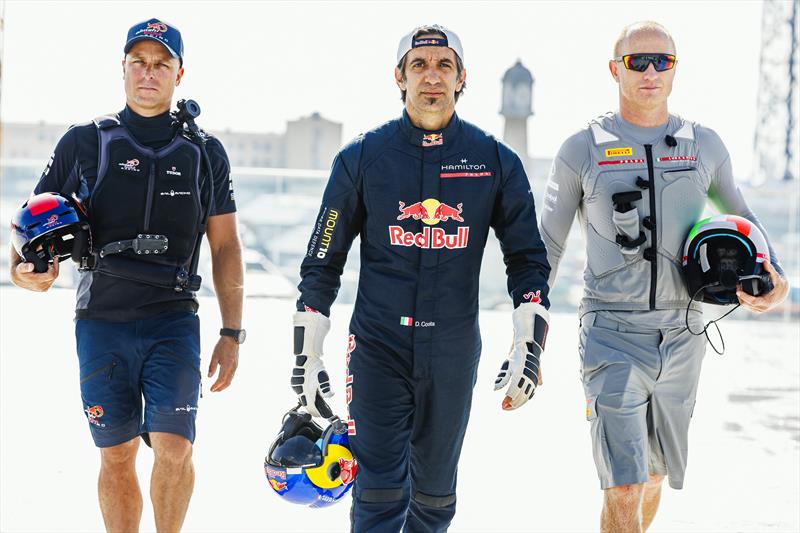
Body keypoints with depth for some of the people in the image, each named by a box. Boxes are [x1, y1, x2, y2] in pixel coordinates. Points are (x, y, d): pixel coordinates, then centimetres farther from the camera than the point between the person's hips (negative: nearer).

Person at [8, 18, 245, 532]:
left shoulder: (205, 152, 6)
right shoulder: (85, 142, 4)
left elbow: (226, 246, 9)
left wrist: (232, 333, 5)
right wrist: (24, 267, -14)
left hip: (174, 321, 0)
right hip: (101, 322, 1)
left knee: (174, 448, -13)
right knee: (117, 457, 6)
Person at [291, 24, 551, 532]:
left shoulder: (497, 161, 2)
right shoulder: (362, 157, 0)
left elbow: (528, 258, 7)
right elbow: (322, 262, 4)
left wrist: (529, 349, -2)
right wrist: (307, 358, 1)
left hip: (454, 355, 2)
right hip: (378, 350, -2)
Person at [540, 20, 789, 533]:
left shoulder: (705, 145, 6)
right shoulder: (582, 151, -1)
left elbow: (741, 217, 22)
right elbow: (549, 245, 6)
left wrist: (776, 279, 4)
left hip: (682, 337, 4)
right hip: (612, 337, -4)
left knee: (654, 477, 17)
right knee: (624, 489, -14)